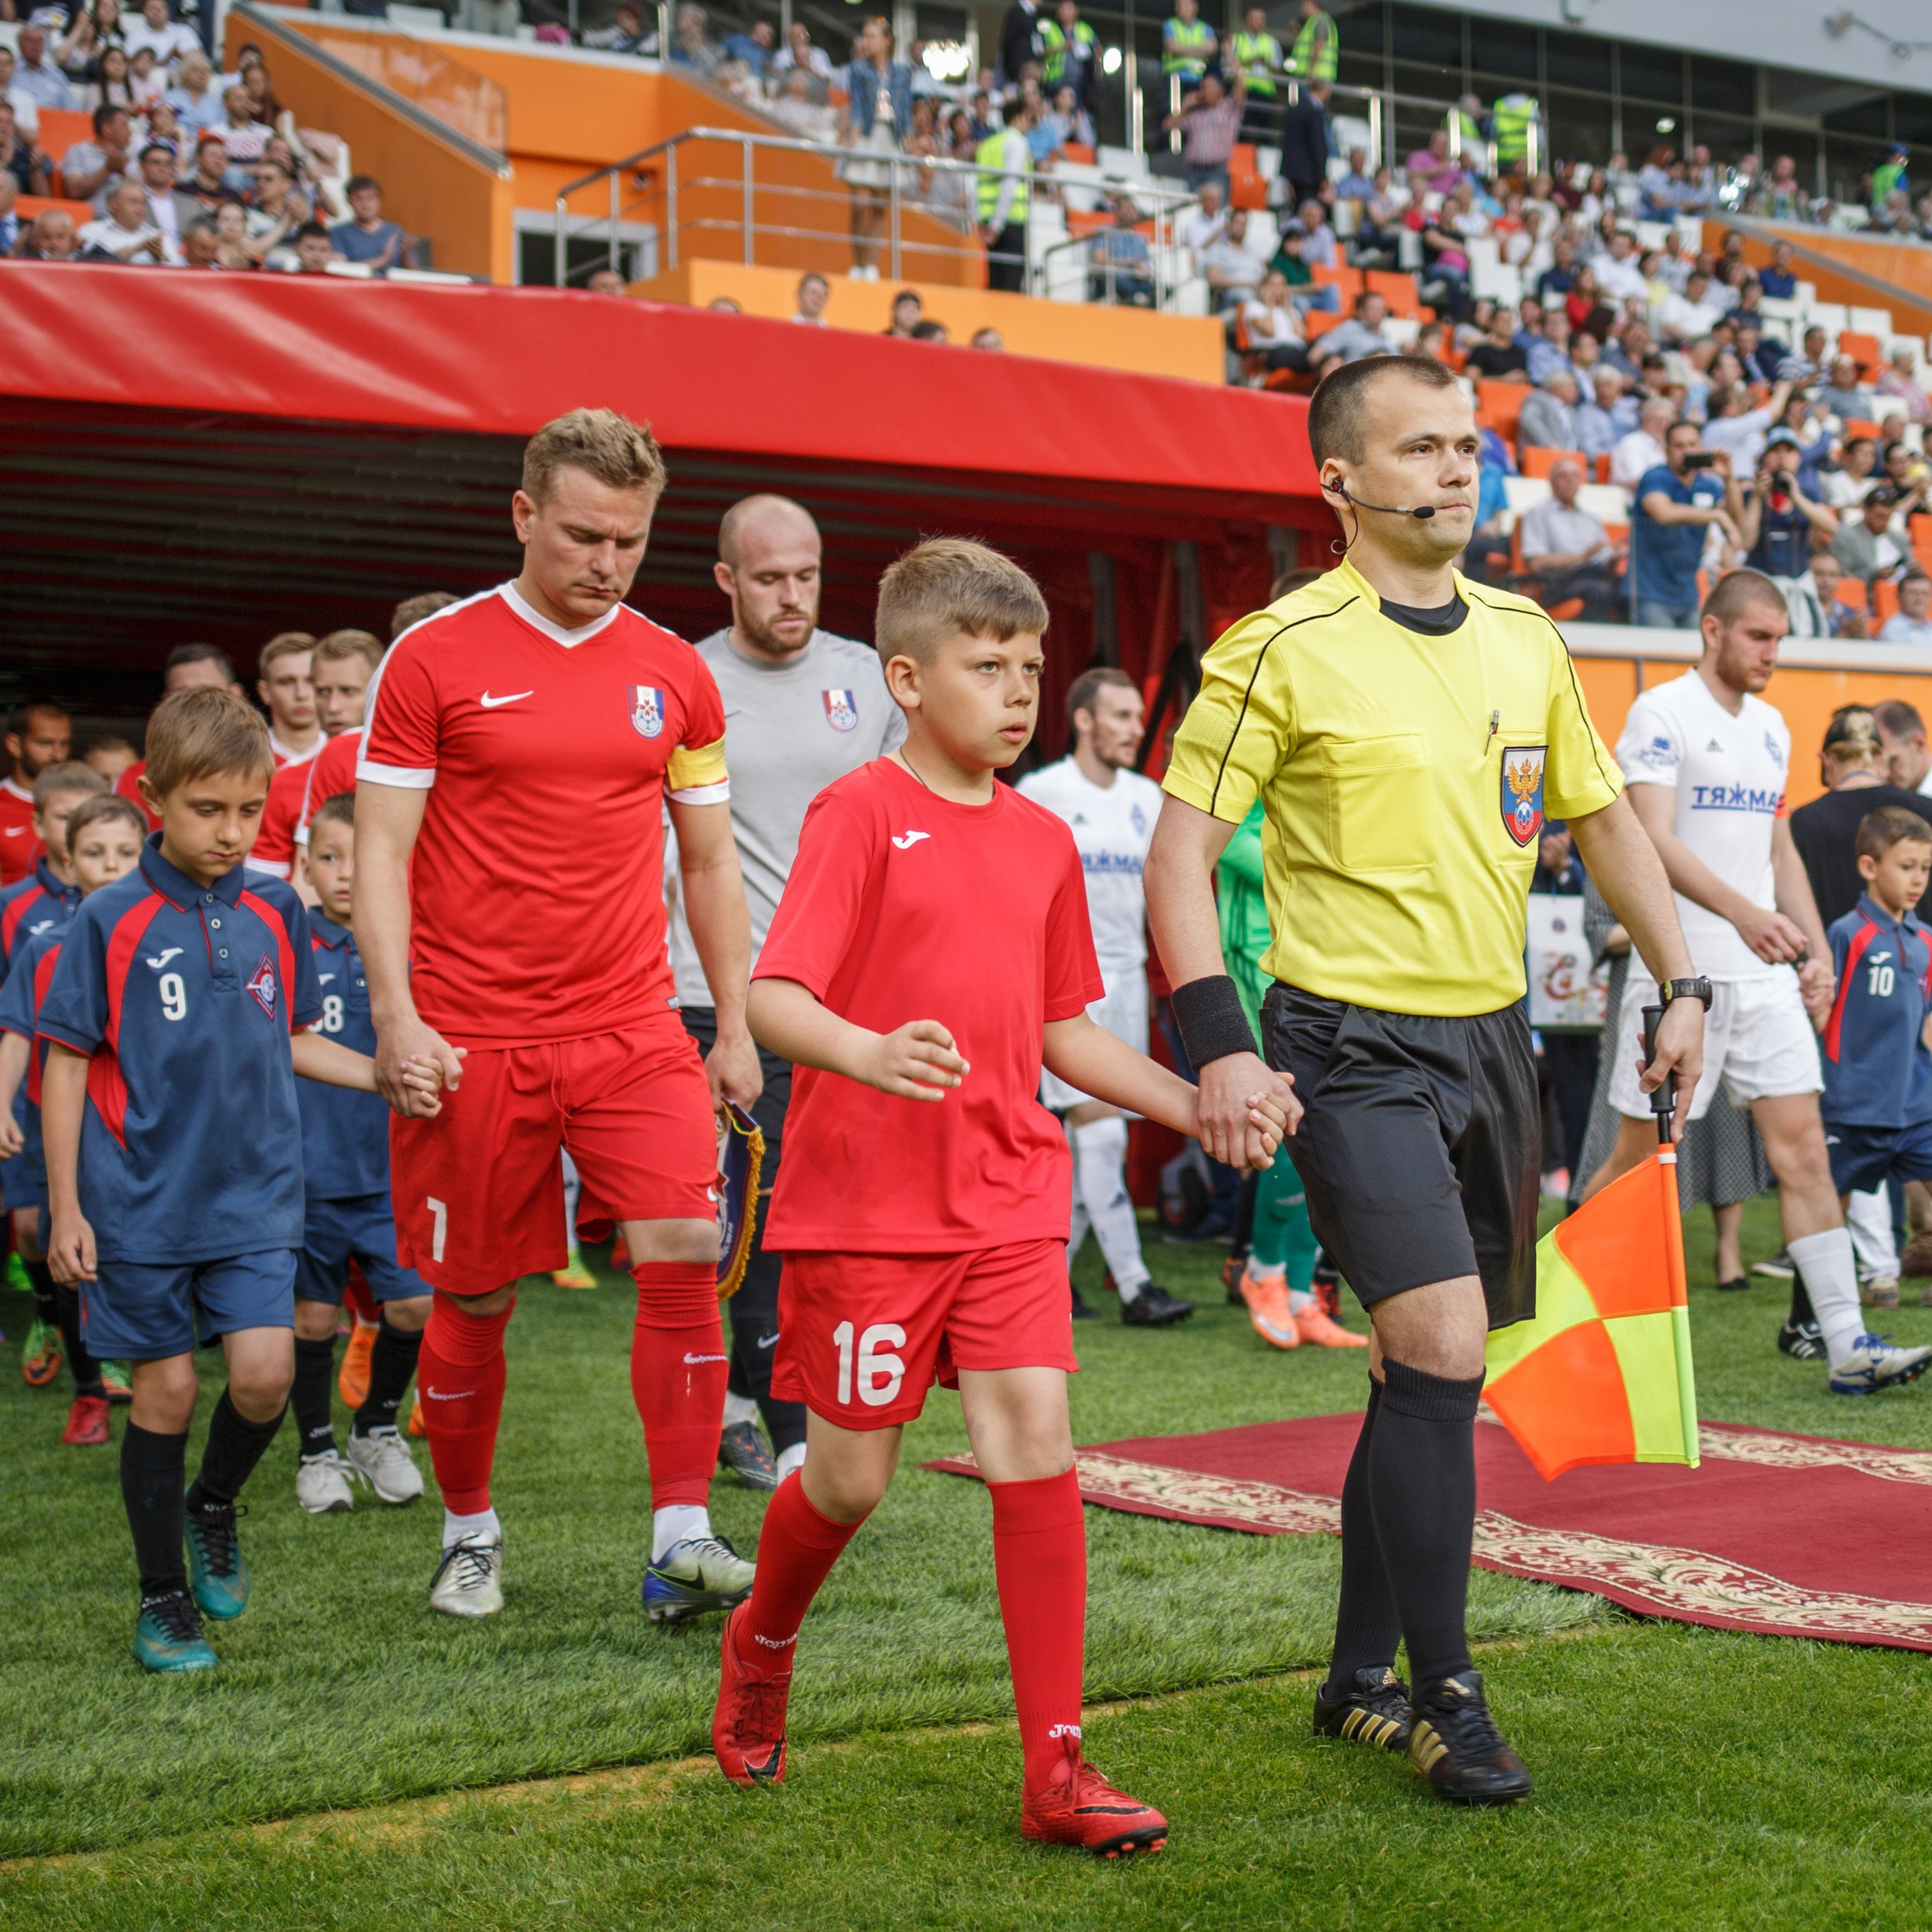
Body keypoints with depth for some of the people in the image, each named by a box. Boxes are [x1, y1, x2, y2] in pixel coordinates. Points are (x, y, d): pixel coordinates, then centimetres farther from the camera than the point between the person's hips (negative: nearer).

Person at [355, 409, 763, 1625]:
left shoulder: (676, 674, 8)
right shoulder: (434, 659, -2)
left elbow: (711, 860, 15)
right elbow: (382, 851, -2)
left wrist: (737, 1027, 10)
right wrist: (396, 1015, -12)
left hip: (634, 1032, 2)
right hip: (471, 1042, -2)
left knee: (685, 1250, -14)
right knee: (474, 1297, 7)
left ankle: (682, 1539, -8)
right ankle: (471, 1534, 27)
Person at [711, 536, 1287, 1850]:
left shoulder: (1043, 839, 10)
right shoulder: (860, 814, -8)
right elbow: (773, 998, -18)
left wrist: (1195, 1106, 8)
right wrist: (870, 1055, -37)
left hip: (1008, 1198, 4)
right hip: (865, 1201, -4)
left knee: (1037, 1448, -7)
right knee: (853, 1474, 6)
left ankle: (1058, 1770, -1)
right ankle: (761, 1650, 38)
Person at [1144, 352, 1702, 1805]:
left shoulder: (1525, 636, 10)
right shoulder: (1284, 650, -9)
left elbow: (1603, 815, 21)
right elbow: (1180, 852, -10)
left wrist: (1678, 986, 16)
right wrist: (1220, 1045, -20)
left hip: (1494, 1034, 6)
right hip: (1354, 1043, -6)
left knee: (1423, 1374, 12)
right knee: (1440, 1353, -16)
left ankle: (1362, 1678, 25)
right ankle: (1445, 1696, -2)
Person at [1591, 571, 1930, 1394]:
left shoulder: (1771, 728, 16)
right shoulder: (1660, 713, -8)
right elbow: (1652, 841, -20)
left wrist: (1816, 947, 13)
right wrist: (1743, 912, -32)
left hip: (1764, 972, 6)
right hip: (1680, 967, -6)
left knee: (1802, 1144, -1)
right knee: (1641, 1154, 1)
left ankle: (1848, 1346, -3)